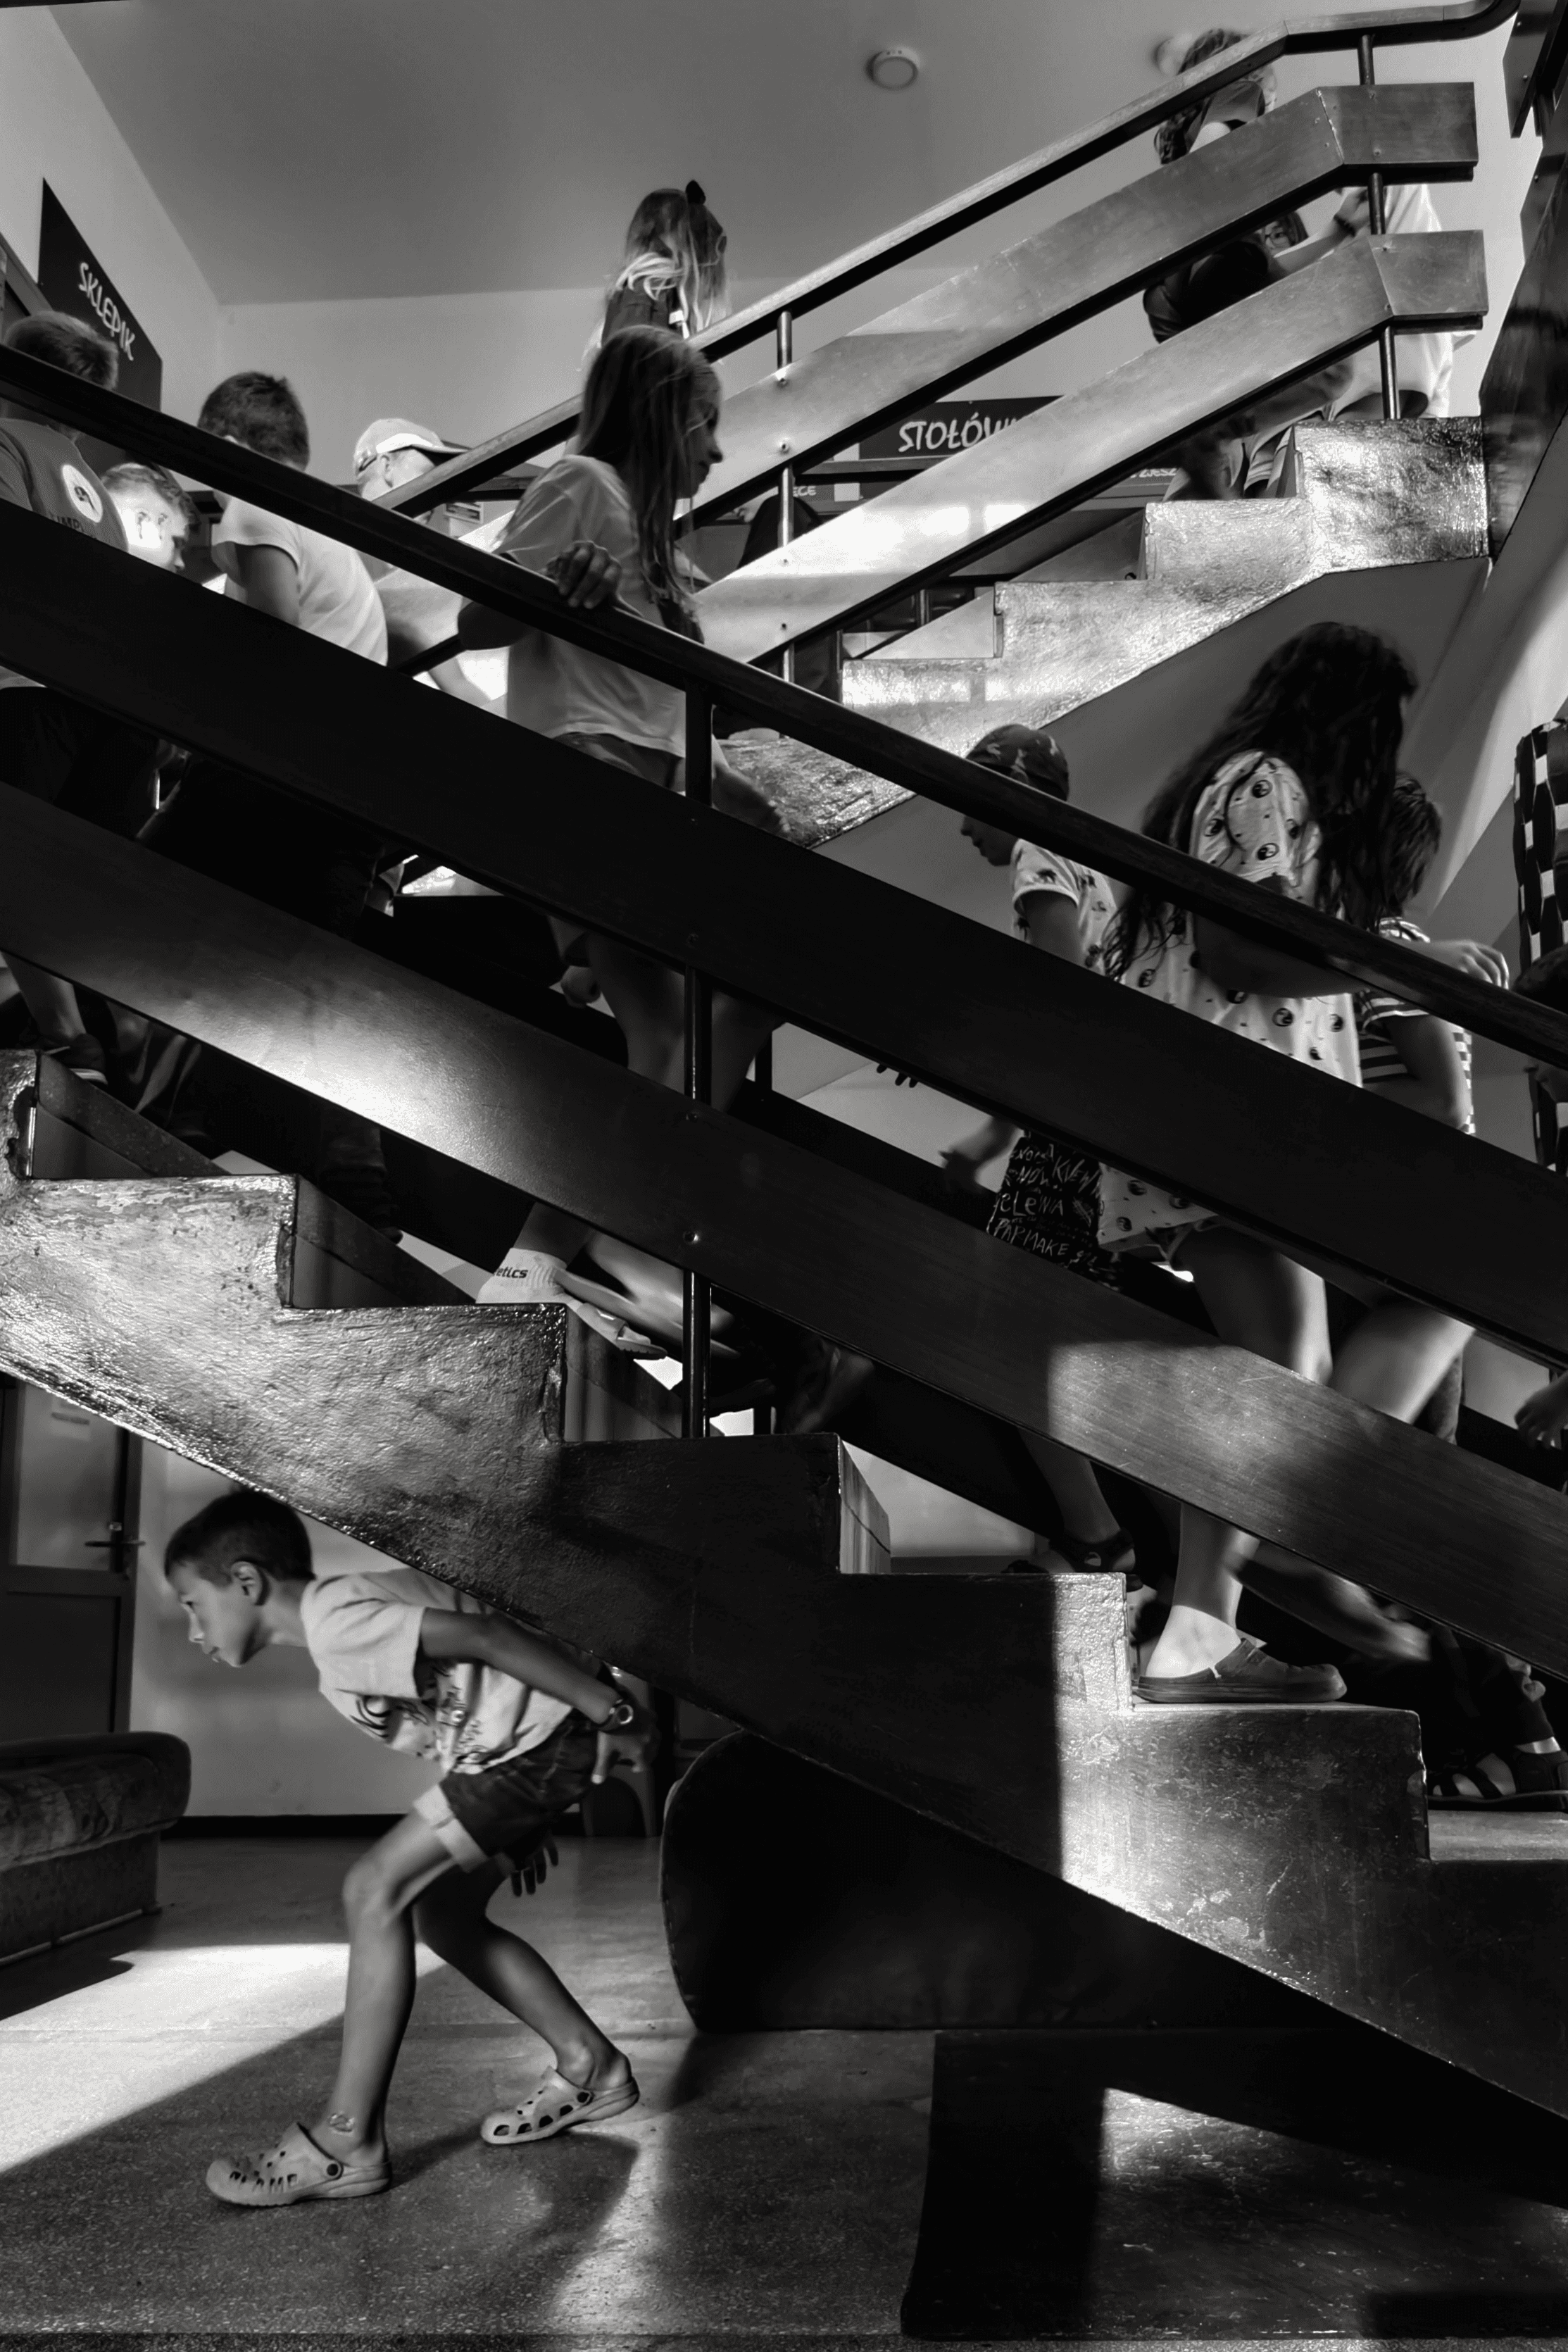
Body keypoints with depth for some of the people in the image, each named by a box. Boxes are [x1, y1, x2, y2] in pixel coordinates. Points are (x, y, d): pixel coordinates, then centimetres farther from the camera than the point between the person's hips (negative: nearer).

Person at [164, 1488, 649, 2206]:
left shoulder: (335, 1621, -18)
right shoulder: (345, 1615, 14)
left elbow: (483, 1636, -24)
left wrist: (609, 1710, -22)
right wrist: (520, 1817, 21)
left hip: (547, 1730, -10)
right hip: (531, 1739, 10)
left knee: (377, 1889, -9)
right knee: (441, 1912, 15)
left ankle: (345, 2144, -3)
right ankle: (590, 2068, 25)